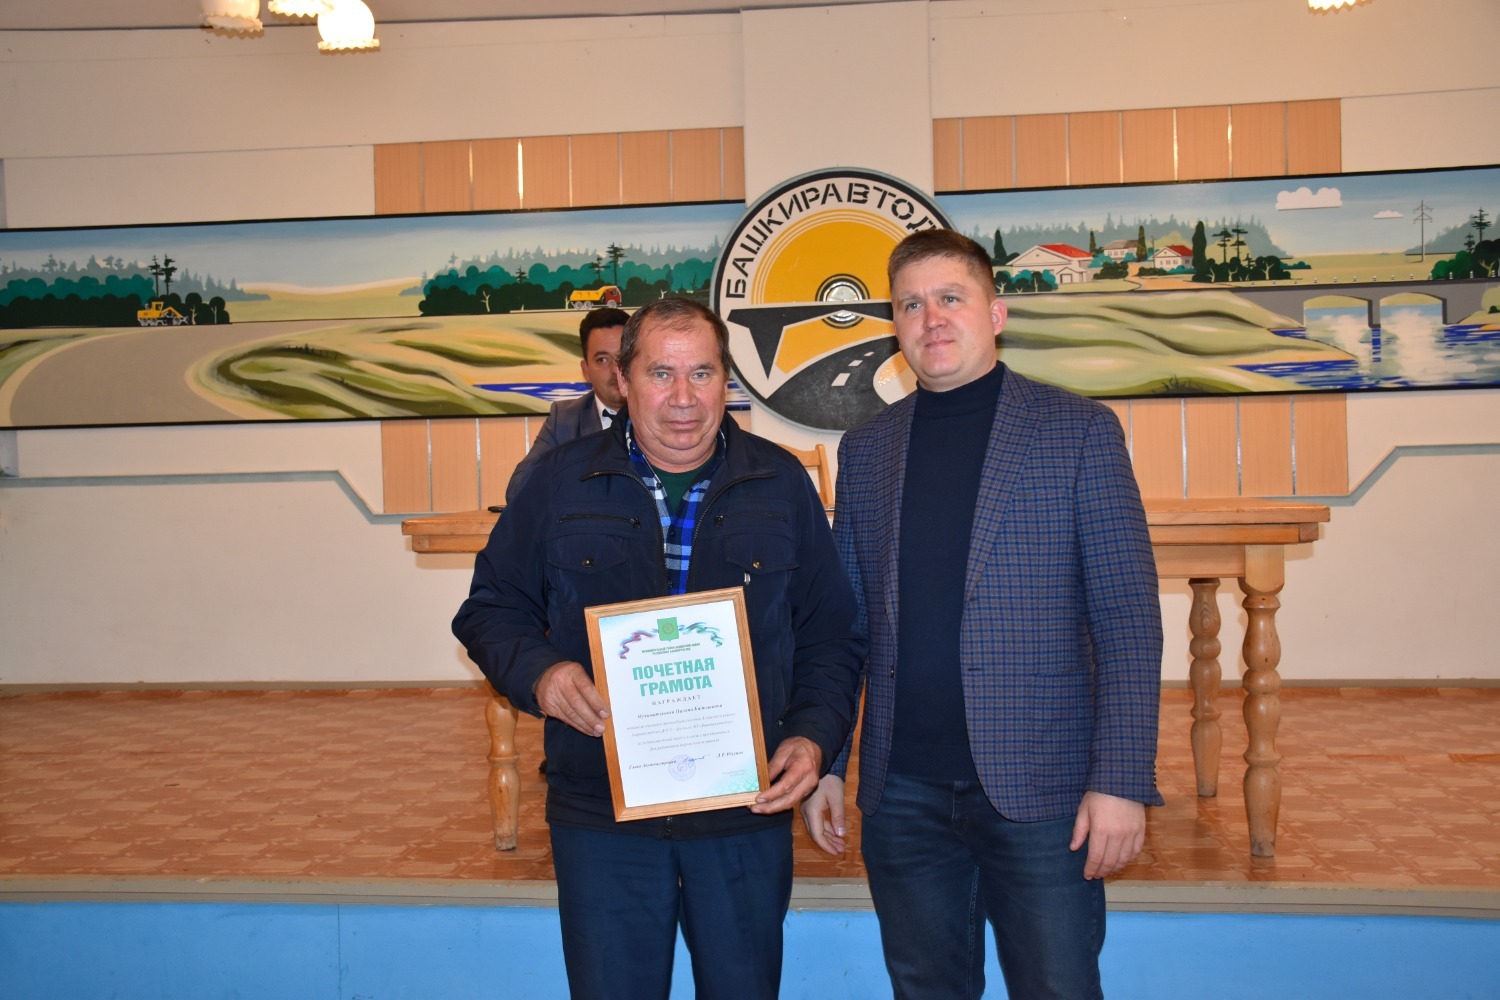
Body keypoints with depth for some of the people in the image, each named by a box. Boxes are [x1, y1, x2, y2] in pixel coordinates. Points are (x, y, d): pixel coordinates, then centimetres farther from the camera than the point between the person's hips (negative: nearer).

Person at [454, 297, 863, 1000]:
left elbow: (830, 637, 7)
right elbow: (491, 607, 8)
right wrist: (538, 672, -12)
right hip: (600, 814, 0)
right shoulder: (561, 481, 1)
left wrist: (814, 737, -7)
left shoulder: (781, 485, 3)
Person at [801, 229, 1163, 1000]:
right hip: (901, 791, 4)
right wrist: (826, 763, 6)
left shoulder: (1078, 431, -2)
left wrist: (1122, 781, -13)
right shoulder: (864, 449, 8)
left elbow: (1127, 618, -6)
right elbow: (846, 623, 11)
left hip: (1038, 789, -3)